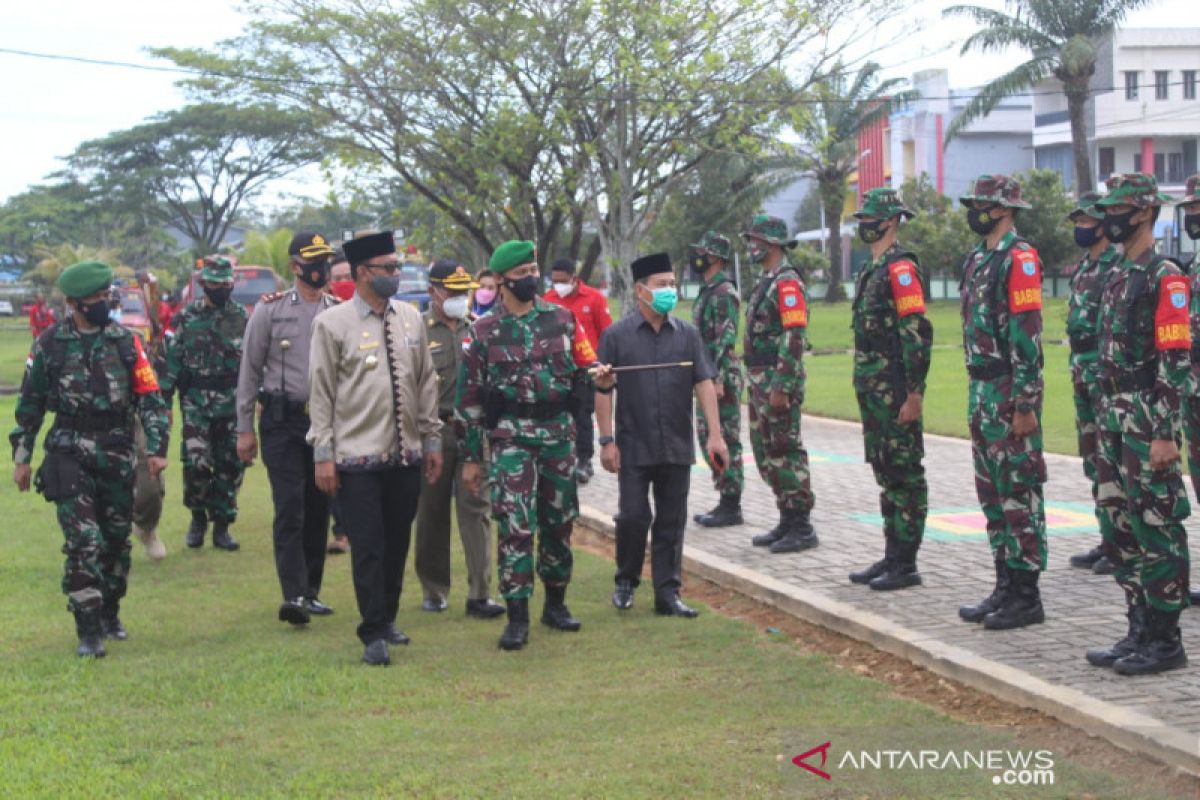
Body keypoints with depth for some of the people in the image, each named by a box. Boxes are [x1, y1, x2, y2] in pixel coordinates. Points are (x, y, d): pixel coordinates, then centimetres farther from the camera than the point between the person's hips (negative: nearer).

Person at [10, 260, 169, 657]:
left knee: (116, 540, 11)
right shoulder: (50, 343, 0)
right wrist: (21, 457, 8)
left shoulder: (125, 341, 2)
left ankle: (110, 614, 30)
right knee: (83, 541, -11)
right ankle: (88, 632, -7)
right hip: (70, 454, -2)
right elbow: (30, 403, 8)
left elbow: (150, 397, 0)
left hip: (117, 456, 2)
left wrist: (157, 448, -9)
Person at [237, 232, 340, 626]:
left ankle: (311, 592, 18)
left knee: (319, 510, 9)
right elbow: (250, 370, 2)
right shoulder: (270, 309, -1)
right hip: (283, 420, -3)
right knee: (290, 508, -11)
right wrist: (245, 429, -1)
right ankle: (293, 594, -15)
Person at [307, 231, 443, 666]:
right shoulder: (332, 323, -5)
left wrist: (432, 439, 12)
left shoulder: (411, 318, 9)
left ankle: (387, 619, 28)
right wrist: (323, 454, -7)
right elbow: (321, 392, -4)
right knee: (368, 547, -4)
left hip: (406, 454, 5)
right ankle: (374, 635, 3)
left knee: (398, 543, 12)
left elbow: (426, 382, 14)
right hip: (358, 456, -5)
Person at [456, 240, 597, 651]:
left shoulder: (561, 318, 8)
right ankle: (517, 616, -3)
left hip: (559, 434, 3)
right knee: (515, 525, -9)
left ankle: (556, 603, 26)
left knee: (559, 521, 10)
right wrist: (470, 457, 1)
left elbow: (584, 366, 14)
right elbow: (469, 396, 2)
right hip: (510, 437, -3)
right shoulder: (483, 330, 0)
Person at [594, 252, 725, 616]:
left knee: (671, 522, 6)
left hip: (677, 449, 2)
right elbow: (603, 391, 0)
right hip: (634, 448, -2)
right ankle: (626, 582, 20)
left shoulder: (687, 335, 6)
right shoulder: (617, 336, -1)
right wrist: (607, 441, -5)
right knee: (633, 517, -1)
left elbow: (704, 384, 4)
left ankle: (668, 593, 13)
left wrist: (715, 435, -4)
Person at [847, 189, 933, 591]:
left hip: (896, 389, -10)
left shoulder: (901, 268, -13)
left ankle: (906, 564, -1)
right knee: (885, 472, 13)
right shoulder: (873, 269, 18)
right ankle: (892, 555, 20)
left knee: (905, 473, -5)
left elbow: (918, 333, -19)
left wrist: (914, 394, -22)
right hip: (872, 388, 10)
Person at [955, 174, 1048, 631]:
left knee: (1019, 492, -5)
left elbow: (1027, 336, -18)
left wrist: (1025, 405, -20)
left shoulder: (1019, 259, -13)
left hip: (1010, 393, -10)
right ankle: (1006, 587, 21)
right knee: (992, 492, 13)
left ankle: (1026, 596, 0)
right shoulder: (978, 259, 16)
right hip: (981, 389, 10)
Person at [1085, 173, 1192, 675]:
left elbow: (1176, 361, -17)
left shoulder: (1164, 277, -12)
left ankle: (1165, 642, 3)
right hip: (1113, 420, 9)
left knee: (1157, 531, -3)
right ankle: (1139, 631, 20)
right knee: (1119, 530, 12)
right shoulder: (1116, 277, 16)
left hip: (1147, 422, -9)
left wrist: (1165, 435, -21)